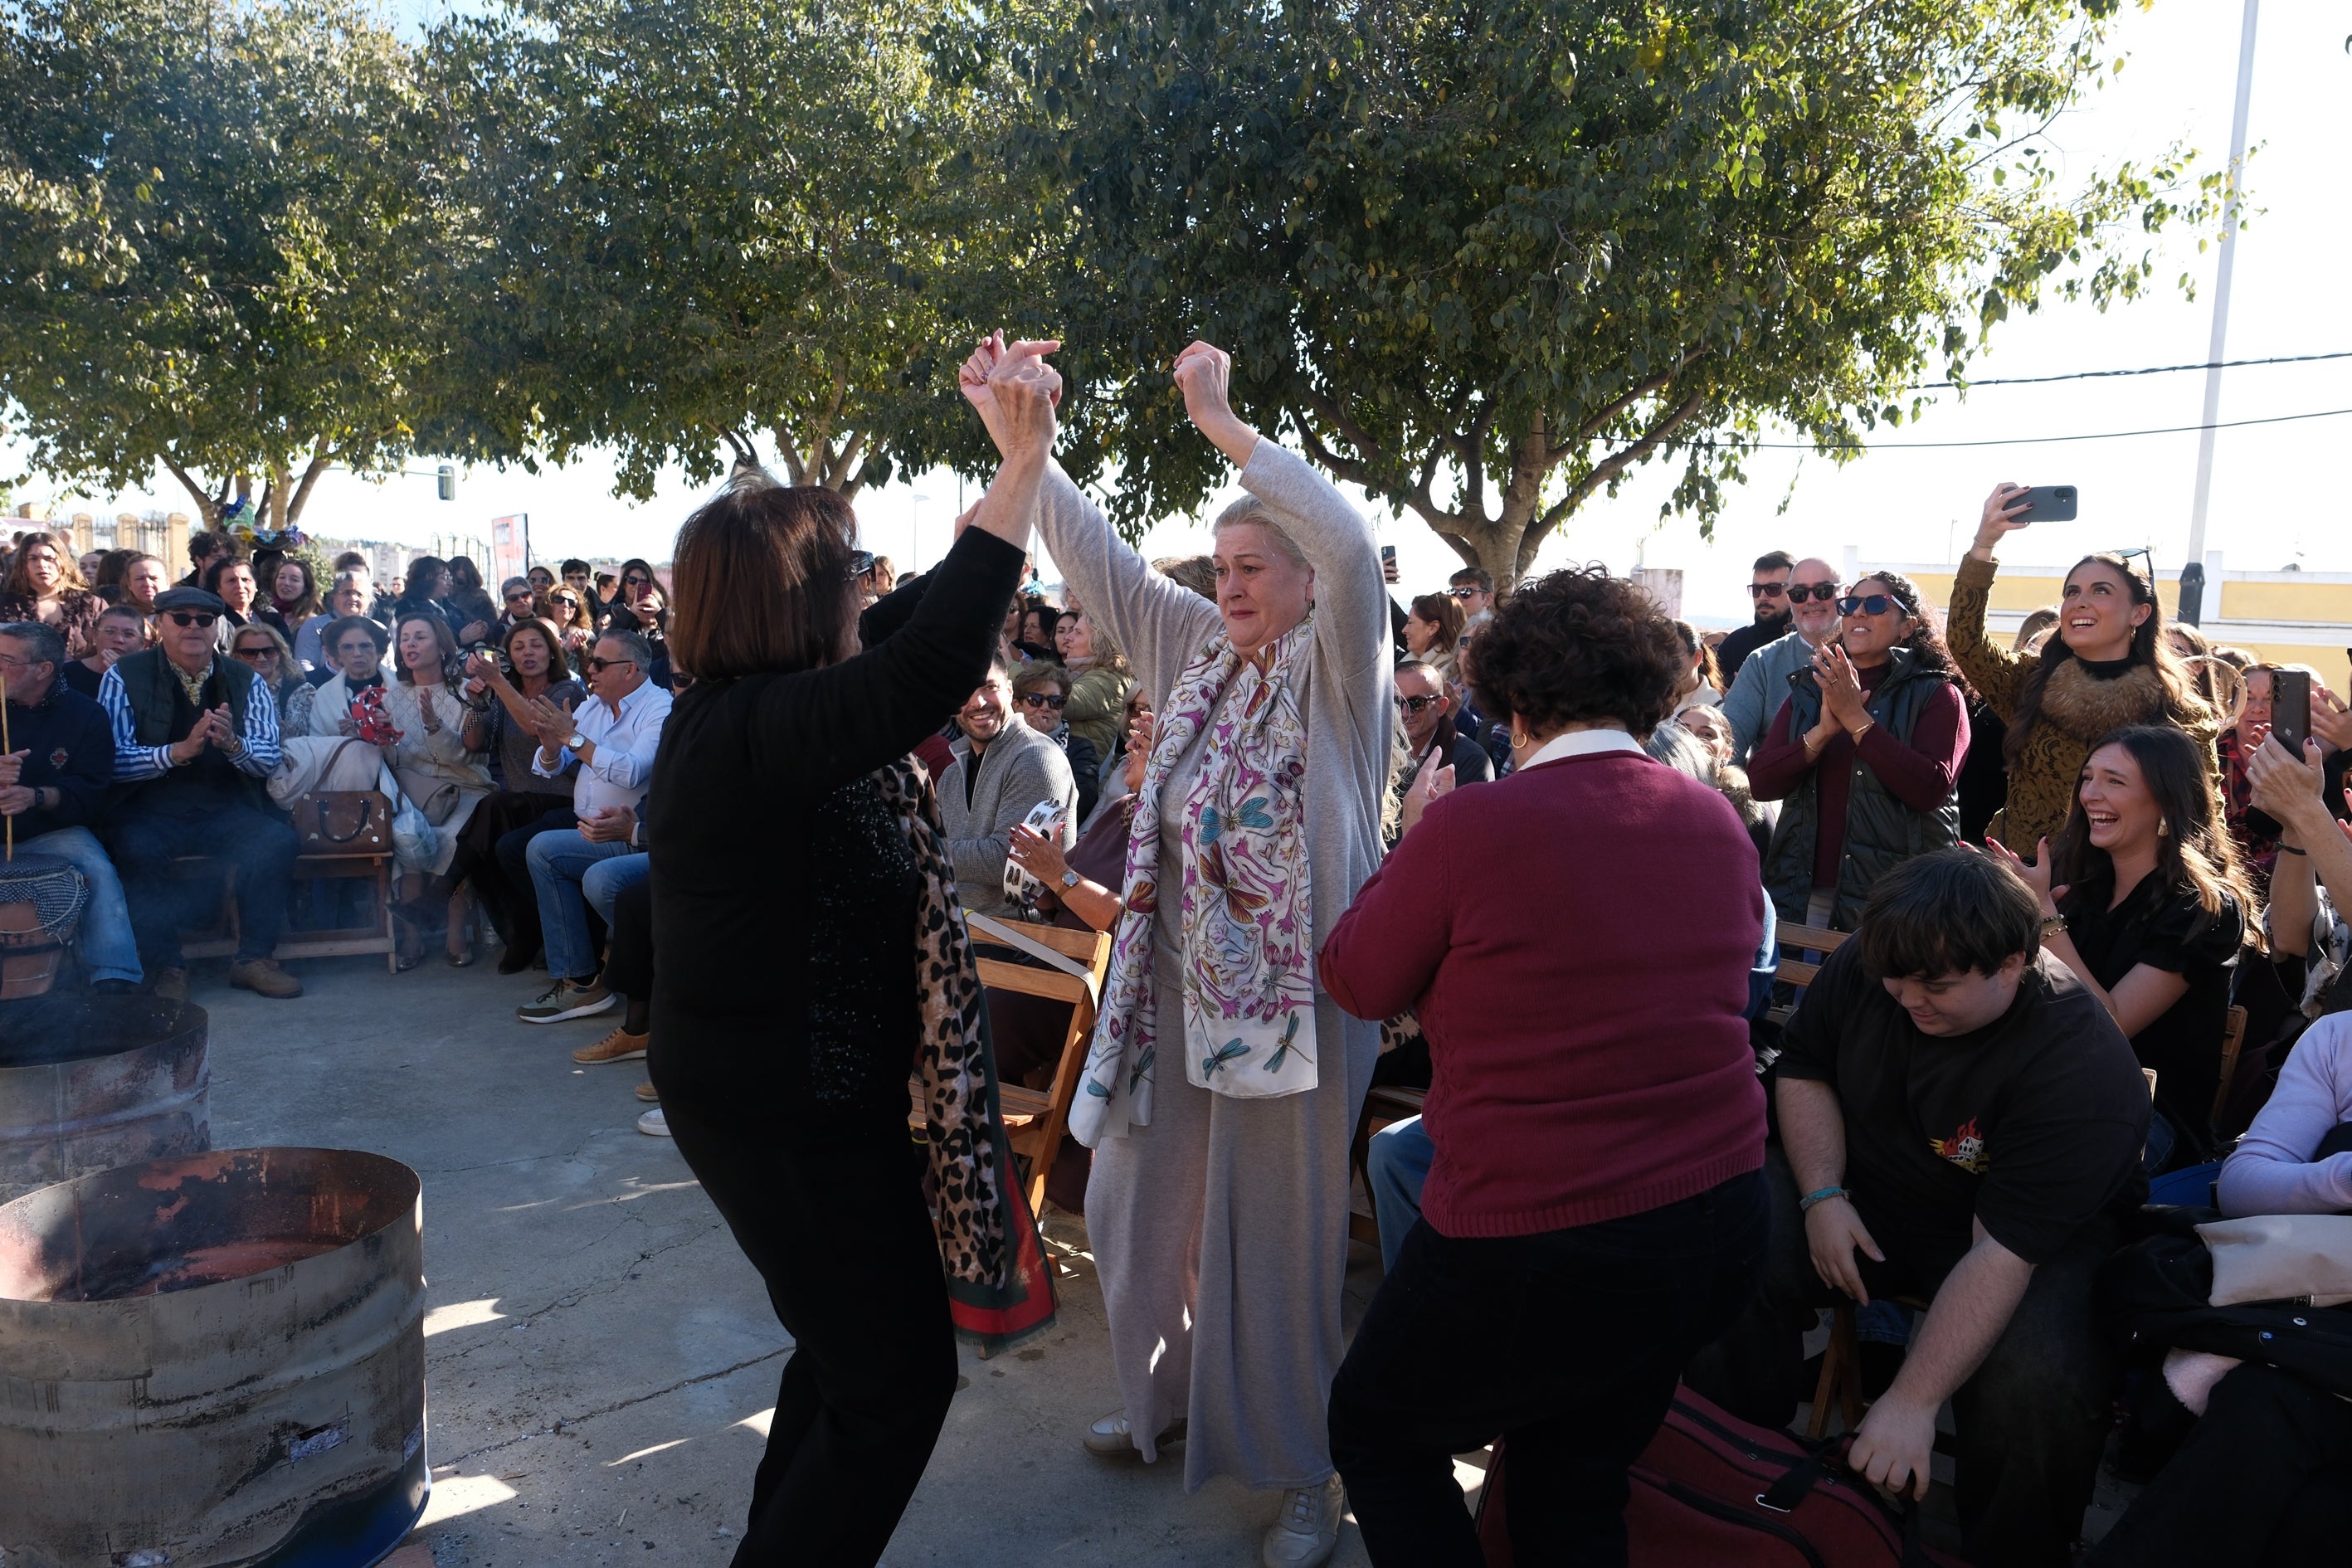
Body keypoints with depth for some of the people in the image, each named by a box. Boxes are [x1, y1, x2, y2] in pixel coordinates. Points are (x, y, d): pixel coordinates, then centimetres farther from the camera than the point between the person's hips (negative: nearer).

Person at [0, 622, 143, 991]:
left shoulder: (86, 715, -2)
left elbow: (90, 792, -8)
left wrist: (36, 797, -28)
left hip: (50, 832, -1)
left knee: (98, 869, -27)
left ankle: (114, 979, -31)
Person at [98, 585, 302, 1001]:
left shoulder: (244, 681, 8)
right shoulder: (125, 677, 1)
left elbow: (269, 759, -1)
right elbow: (112, 760, -10)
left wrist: (232, 744, -23)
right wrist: (179, 751, -25)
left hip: (226, 811, 2)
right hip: (148, 813, -2)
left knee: (278, 840, -25)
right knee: (138, 849, -33)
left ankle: (254, 958, -14)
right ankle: (165, 967, -18)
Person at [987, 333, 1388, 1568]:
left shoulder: (1337, 668, -8)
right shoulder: (1199, 651, 8)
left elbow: (1349, 546, -26)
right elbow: (1096, 557, 6)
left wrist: (1221, 422, -24)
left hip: (1291, 994, -6)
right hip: (1179, 980, 6)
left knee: (1278, 1229, 5)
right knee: (1140, 1197, 18)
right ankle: (1172, 1392, 43)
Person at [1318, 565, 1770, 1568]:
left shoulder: (1472, 826, -18)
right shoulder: (1718, 823, 0)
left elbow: (1358, 982, -4)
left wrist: (1412, 843, 11)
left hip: (1534, 1245, -6)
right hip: (1720, 1229, 7)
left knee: (1376, 1433, 21)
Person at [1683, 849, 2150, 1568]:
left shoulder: (2082, 1066, -29)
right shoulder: (1865, 965, -15)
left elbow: (2003, 1250, -32)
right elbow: (1803, 1070, 2)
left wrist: (1913, 1402, -36)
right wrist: (1822, 1196, -13)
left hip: (2042, 1233, -3)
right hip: (1863, 1191, 4)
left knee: (2037, 1379, -34)